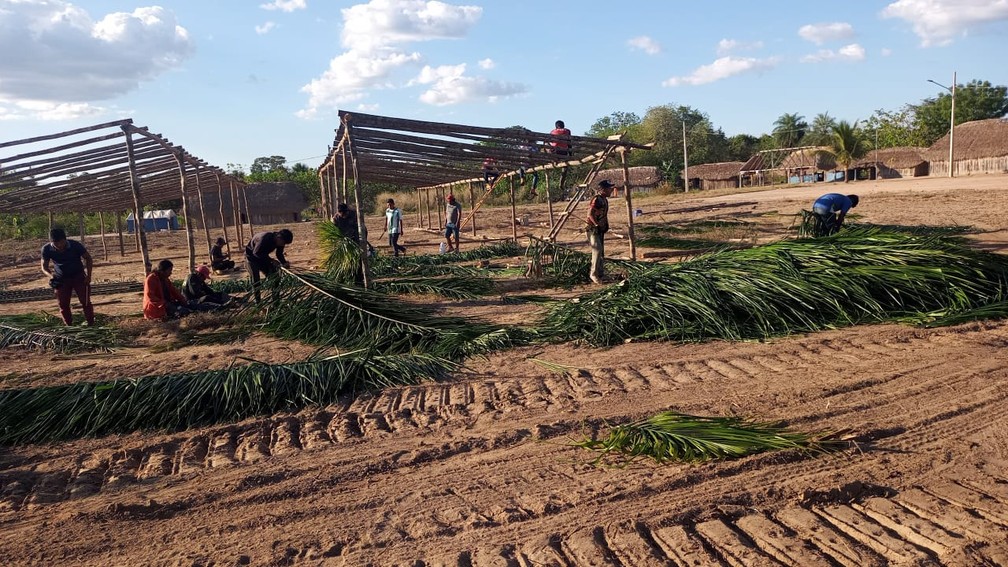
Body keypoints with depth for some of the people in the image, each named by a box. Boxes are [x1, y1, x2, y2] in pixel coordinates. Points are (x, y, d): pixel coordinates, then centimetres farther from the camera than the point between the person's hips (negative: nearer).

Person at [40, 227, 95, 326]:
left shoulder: (75, 245, -24)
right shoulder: (47, 249, -18)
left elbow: (88, 258, -8)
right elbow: (44, 267, -8)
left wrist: (88, 275, -14)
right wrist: (51, 276, -29)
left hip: (79, 276, -2)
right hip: (61, 279, 2)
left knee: (85, 301, -6)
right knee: (63, 304, -1)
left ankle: (91, 324, 1)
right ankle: (68, 326, 11)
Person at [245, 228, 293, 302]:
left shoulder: (280, 242, -17)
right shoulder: (264, 238, -38)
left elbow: (279, 254, -4)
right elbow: (256, 253, -32)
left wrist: (284, 263, -23)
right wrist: (271, 260, -35)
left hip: (263, 256, 7)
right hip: (252, 256, -7)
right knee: (255, 278, -12)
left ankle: (275, 298, 8)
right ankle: (257, 301, -5)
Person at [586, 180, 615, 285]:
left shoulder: (604, 200, 13)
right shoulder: (597, 199, -18)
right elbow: (590, 214, -26)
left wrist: (605, 226, 15)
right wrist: (597, 225, -21)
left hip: (600, 230, 10)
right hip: (593, 229, -10)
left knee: (601, 252, 12)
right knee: (597, 250, -18)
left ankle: (601, 273, 20)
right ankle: (594, 273, -13)